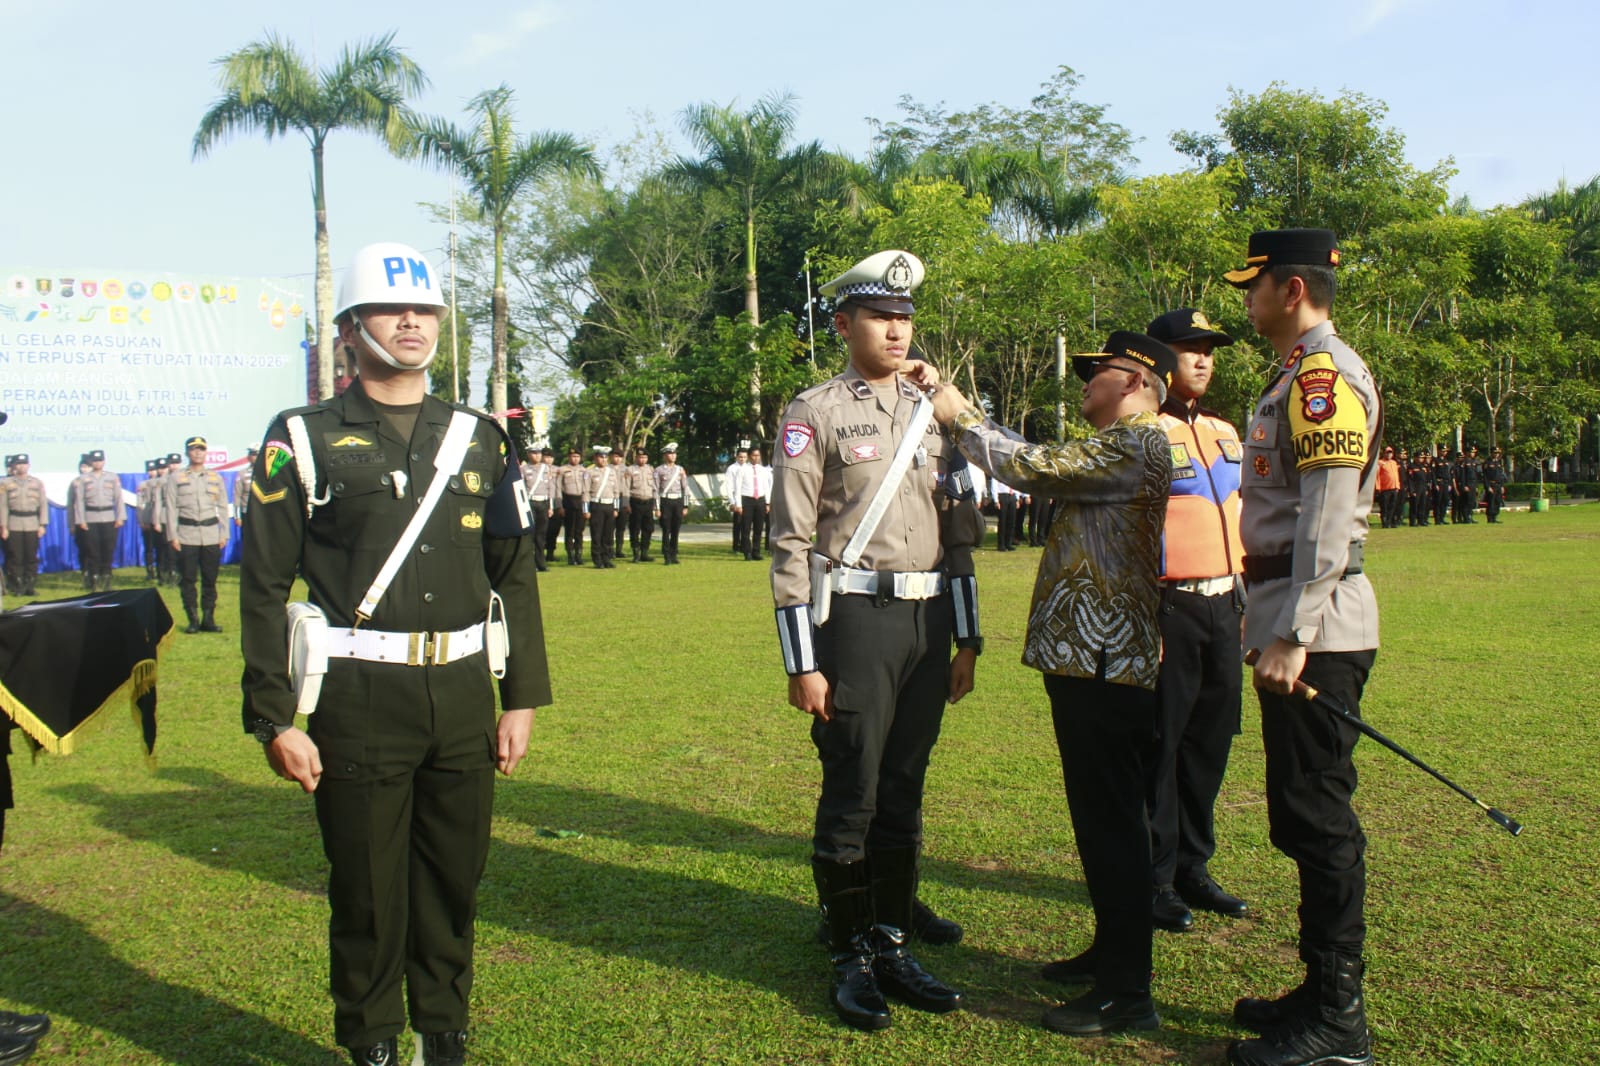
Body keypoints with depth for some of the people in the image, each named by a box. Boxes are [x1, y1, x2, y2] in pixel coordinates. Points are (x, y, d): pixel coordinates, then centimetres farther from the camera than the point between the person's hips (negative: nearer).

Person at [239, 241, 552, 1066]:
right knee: (367, 896, 7)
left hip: (463, 695, 3)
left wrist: (521, 697, 7)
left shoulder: (479, 438, 10)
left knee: (453, 886, 13)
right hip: (358, 701, -3)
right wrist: (275, 719, -8)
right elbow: (264, 585, -3)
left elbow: (515, 572, 11)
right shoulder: (305, 440, 0)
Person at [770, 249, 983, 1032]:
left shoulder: (933, 413, 14)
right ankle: (850, 959, 15)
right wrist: (801, 663, -11)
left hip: (930, 618, 5)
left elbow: (960, 533, 15)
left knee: (903, 794, 12)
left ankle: (892, 945, 24)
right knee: (851, 797, 1)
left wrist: (967, 640, 11)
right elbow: (791, 543, -7)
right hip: (854, 616, -5)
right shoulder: (814, 415, -3)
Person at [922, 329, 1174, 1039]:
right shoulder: (1114, 447, 21)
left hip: (1104, 663, -11)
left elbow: (1031, 468, -17)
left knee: (1110, 820, -6)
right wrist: (960, 412, 14)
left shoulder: (1134, 443, -12)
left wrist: (961, 419, -3)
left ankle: (1127, 992, 1)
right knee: (1103, 814, 17)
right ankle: (1114, 951, 29)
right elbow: (1038, 463, 19)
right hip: (1092, 658, 11)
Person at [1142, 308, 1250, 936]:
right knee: (1159, 747, 0)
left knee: (1210, 743, 13)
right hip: (1170, 609, -7)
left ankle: (1193, 869, 26)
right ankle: (1153, 881, 12)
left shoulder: (1225, 432, 16)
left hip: (1223, 608, 8)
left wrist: (1246, 602, 17)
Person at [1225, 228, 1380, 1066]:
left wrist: (1294, 635, -24)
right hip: (1295, 622, 10)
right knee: (1303, 814, 15)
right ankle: (1325, 994, 26)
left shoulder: (1325, 376, -13)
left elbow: (1329, 517, -21)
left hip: (1316, 629, -10)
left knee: (1315, 815, -4)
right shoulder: (1301, 375, 19)